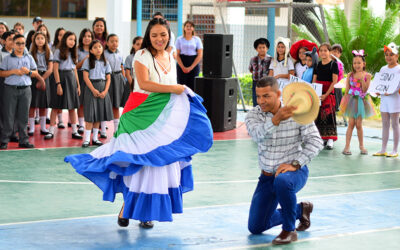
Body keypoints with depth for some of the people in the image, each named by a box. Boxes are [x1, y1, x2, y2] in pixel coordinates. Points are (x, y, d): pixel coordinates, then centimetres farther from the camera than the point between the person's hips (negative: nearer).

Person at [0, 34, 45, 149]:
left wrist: (28, 71, -7)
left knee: (23, 116, 4)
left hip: (25, 89, 2)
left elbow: (36, 73, 13)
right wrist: (13, 71, -12)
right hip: (10, 89, -2)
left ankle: (23, 140, 10)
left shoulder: (29, 58, 12)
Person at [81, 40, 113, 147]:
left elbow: (108, 78, 6)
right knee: (90, 114, -7)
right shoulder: (88, 61, -1)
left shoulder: (105, 63, 9)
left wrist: (105, 91, -8)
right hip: (91, 87, -4)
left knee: (99, 114, 6)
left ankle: (95, 138, 13)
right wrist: (93, 90, -16)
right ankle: (87, 139, -5)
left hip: (102, 88, 4)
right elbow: (85, 77, -7)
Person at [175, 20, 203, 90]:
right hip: (181, 64, 0)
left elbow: (200, 55, 0)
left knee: (193, 86, -5)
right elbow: (177, 55, 2)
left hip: (194, 64, 0)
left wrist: (191, 67, -8)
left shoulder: (197, 39, 5)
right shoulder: (179, 39, 6)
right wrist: (183, 67, -10)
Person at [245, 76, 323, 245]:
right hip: (267, 176, 4)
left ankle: (289, 230, -18)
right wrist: (276, 119, -49)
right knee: (255, 227, 8)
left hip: (295, 171, -4)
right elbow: (257, 135, -30)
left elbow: (315, 141, -15)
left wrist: (295, 164, -27)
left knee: (282, 181, -42)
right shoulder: (253, 115, -8)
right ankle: (300, 209, 30)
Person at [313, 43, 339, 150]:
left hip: (328, 93, -5)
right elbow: (314, 80, 14)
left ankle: (330, 140, -11)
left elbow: (334, 81, -9)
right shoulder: (318, 65, 13)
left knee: (328, 115, -10)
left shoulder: (333, 64, -3)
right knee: (318, 115, 3)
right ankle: (322, 138, 11)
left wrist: (326, 94, -16)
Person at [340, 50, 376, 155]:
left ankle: (361, 146, 19)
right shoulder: (350, 75, 1)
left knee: (359, 124, 5)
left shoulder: (367, 76, -2)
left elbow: (365, 89, -9)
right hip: (351, 100, 0)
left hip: (361, 101, 0)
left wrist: (362, 79, -19)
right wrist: (346, 100, -3)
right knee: (351, 124, -4)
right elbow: (347, 90, 4)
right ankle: (347, 147, -2)